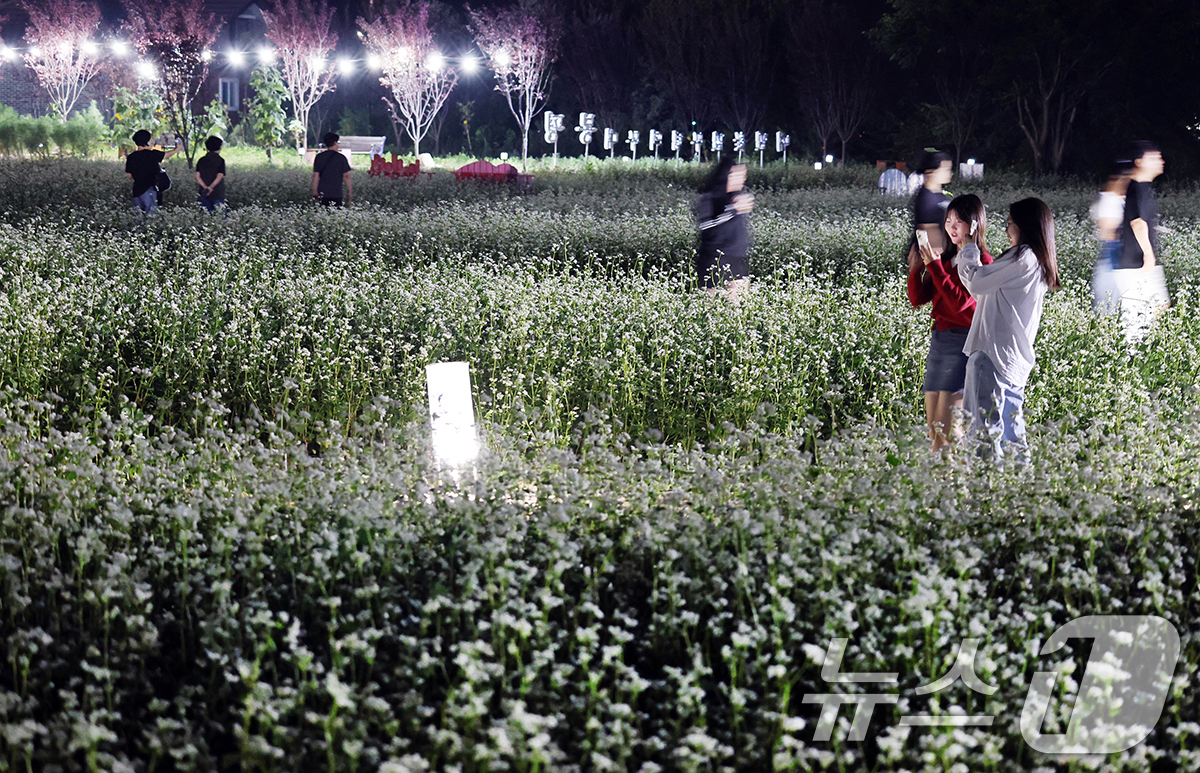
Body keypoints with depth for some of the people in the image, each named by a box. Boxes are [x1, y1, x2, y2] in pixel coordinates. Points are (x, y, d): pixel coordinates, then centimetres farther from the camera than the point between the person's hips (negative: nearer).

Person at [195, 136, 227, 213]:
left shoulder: (201, 160, 7)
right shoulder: (220, 160, -5)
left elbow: (197, 176, -1)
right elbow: (219, 176, -16)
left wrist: (205, 187, -10)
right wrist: (210, 188, -20)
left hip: (204, 195, 4)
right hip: (218, 194, -4)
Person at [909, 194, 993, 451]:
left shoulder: (981, 262, -8)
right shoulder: (945, 257, 12)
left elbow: (961, 303, -19)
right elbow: (918, 299, 12)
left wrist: (935, 266, -19)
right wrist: (916, 267, -3)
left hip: (962, 342, -8)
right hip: (938, 339, 8)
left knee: (946, 427, -12)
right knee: (932, 426, 6)